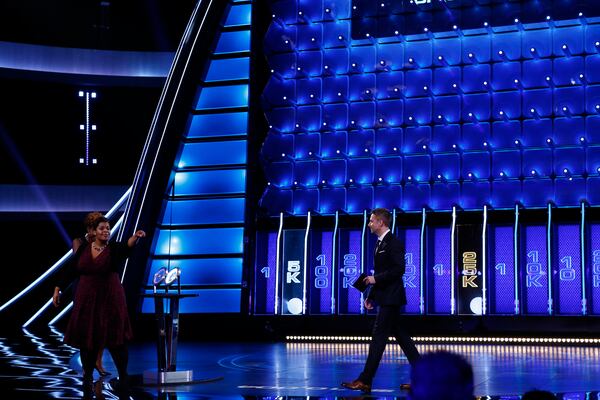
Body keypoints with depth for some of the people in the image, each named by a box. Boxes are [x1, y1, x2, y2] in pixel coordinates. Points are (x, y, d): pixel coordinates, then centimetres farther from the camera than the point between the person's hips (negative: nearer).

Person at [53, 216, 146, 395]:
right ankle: (88, 377, 20)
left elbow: (127, 246, -28)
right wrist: (58, 290, 6)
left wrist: (136, 237, -49)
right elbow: (72, 271, 8)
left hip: (110, 299, -2)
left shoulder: (114, 249, -6)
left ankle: (123, 376, 13)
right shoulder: (83, 249, 2)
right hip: (86, 300, 2)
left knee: (115, 338, -1)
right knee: (87, 338, 5)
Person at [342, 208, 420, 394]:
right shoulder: (381, 243, 17)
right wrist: (371, 296, 16)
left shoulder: (394, 243, -12)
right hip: (385, 297, 10)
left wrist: (376, 279, -18)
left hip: (391, 298, -10)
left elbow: (399, 269, -20)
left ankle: (365, 381, -9)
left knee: (379, 337, -9)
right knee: (401, 336, 11)